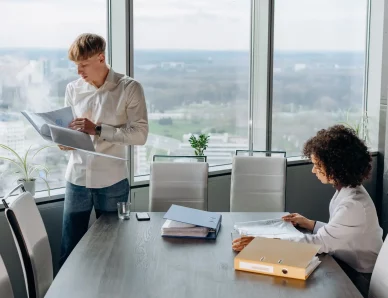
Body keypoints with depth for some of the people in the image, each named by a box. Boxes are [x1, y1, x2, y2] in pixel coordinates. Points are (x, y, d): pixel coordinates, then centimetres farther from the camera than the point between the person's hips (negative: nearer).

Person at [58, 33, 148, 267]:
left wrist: (98, 130, -20)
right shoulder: (73, 89, 6)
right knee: (69, 251, 8)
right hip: (77, 179, 3)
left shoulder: (129, 88, -7)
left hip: (112, 182, -3)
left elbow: (140, 134, -13)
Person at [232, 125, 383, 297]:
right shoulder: (347, 190, 1)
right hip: (347, 265, 8)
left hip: (358, 279, -8)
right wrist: (310, 224, 4)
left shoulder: (353, 206, -28)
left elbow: (318, 243, -28)